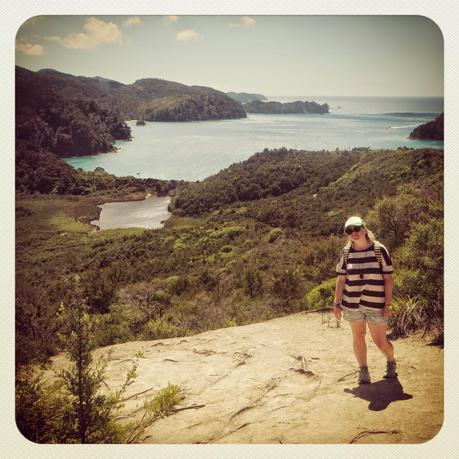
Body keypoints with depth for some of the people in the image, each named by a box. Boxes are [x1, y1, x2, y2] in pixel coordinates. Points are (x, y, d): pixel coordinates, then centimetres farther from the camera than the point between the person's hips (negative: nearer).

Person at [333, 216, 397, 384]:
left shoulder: (379, 250, -4)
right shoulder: (346, 252, 3)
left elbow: (388, 279, -3)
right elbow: (341, 279, 6)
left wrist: (388, 305, -7)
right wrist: (337, 303, 3)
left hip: (376, 304, -2)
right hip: (352, 303, 2)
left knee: (380, 341, 3)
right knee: (358, 337, 8)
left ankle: (391, 362, 33)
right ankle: (363, 371, 24)